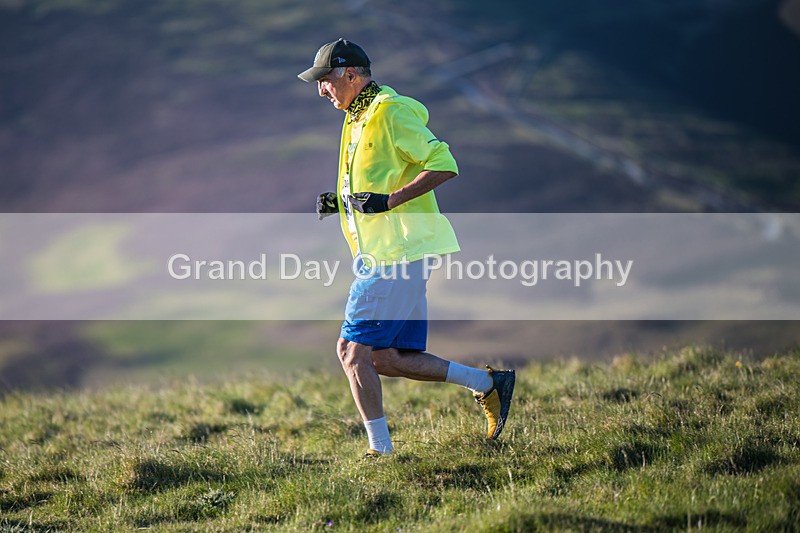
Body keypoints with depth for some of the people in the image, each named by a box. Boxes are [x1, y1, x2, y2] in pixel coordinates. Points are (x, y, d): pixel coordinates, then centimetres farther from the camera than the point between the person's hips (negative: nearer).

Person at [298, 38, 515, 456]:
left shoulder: (391, 112, -10)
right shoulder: (358, 119, 20)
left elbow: (443, 165, -17)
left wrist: (389, 201, -22)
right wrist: (337, 203, 10)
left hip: (398, 253, -10)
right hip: (383, 255, 10)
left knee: (354, 350, -10)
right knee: (386, 359, 8)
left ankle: (380, 450, -4)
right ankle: (488, 383, 14)